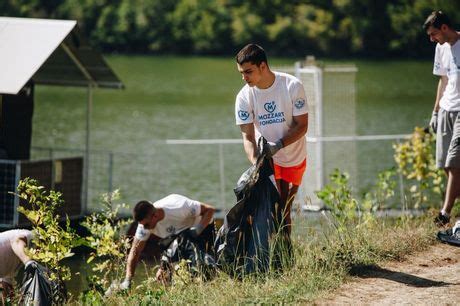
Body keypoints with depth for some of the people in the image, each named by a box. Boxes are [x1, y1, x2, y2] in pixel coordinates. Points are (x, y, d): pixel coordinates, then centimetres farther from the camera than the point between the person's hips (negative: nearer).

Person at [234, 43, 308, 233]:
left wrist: (279, 145, -31)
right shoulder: (244, 97, -16)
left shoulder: (292, 86, -20)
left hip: (295, 158, -1)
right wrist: (255, 164, -32)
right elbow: (248, 137, -15)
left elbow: (302, 125, -16)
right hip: (266, 157, 1)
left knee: (285, 208, 3)